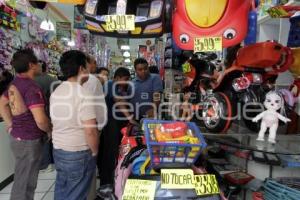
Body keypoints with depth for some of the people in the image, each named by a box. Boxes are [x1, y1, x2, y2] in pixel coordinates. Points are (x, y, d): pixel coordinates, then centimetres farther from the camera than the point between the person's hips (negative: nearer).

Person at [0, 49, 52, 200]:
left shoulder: (15, 83, 7)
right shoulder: (31, 87, -23)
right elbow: (41, 120, -30)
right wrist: (51, 131, -11)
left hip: (17, 137, 9)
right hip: (29, 141, -9)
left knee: (21, 180, 24)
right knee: (25, 183, 6)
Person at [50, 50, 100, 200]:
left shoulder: (56, 92, 5)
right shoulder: (83, 94, -21)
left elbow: (57, 122, 13)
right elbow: (90, 131, -24)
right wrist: (94, 152, -9)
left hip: (58, 150, 8)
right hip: (78, 154, -8)